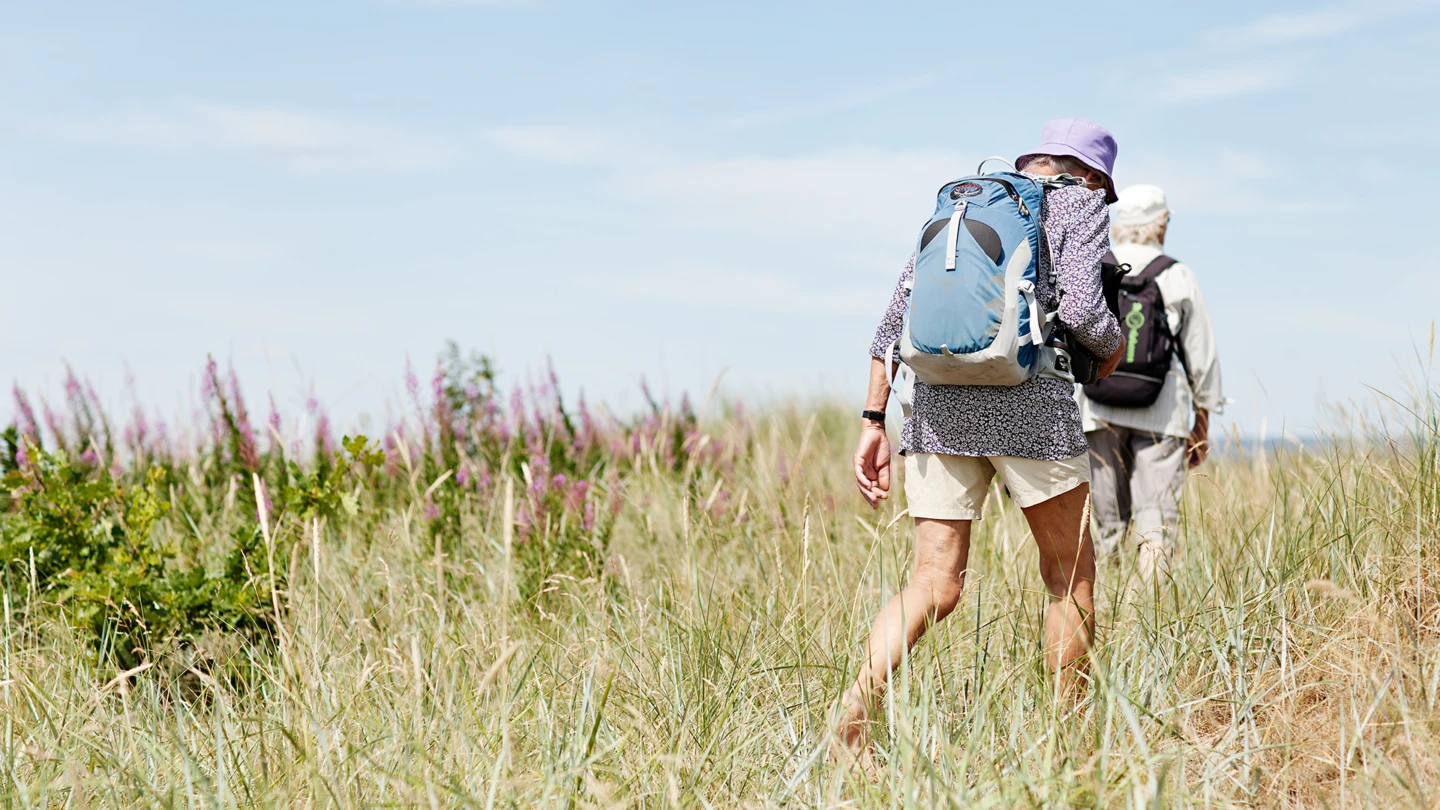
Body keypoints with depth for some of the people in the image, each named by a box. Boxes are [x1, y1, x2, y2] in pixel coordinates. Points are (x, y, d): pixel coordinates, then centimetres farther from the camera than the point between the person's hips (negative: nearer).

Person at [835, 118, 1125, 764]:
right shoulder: (1080, 205, 8)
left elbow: (896, 317, 15)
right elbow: (1081, 307, -9)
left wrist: (874, 421, 14)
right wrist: (1112, 350, 13)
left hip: (936, 402, 4)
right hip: (1029, 402, -4)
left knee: (935, 583, 2)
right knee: (1071, 575, 13)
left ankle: (860, 698, -22)